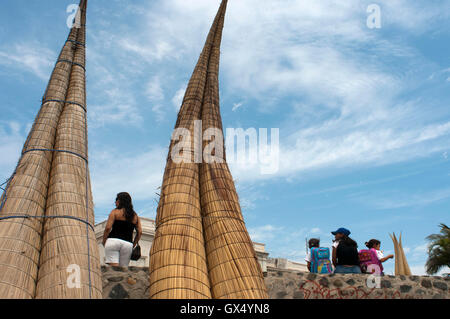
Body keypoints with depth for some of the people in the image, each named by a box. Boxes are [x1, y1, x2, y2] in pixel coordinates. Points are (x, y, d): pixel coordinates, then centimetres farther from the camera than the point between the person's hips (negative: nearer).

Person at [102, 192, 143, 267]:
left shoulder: (115, 212, 5)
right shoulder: (135, 216, 16)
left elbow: (108, 228, -5)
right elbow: (140, 232, 9)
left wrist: (104, 241, 6)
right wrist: (133, 245, 17)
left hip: (113, 241, -3)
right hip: (128, 244, 3)